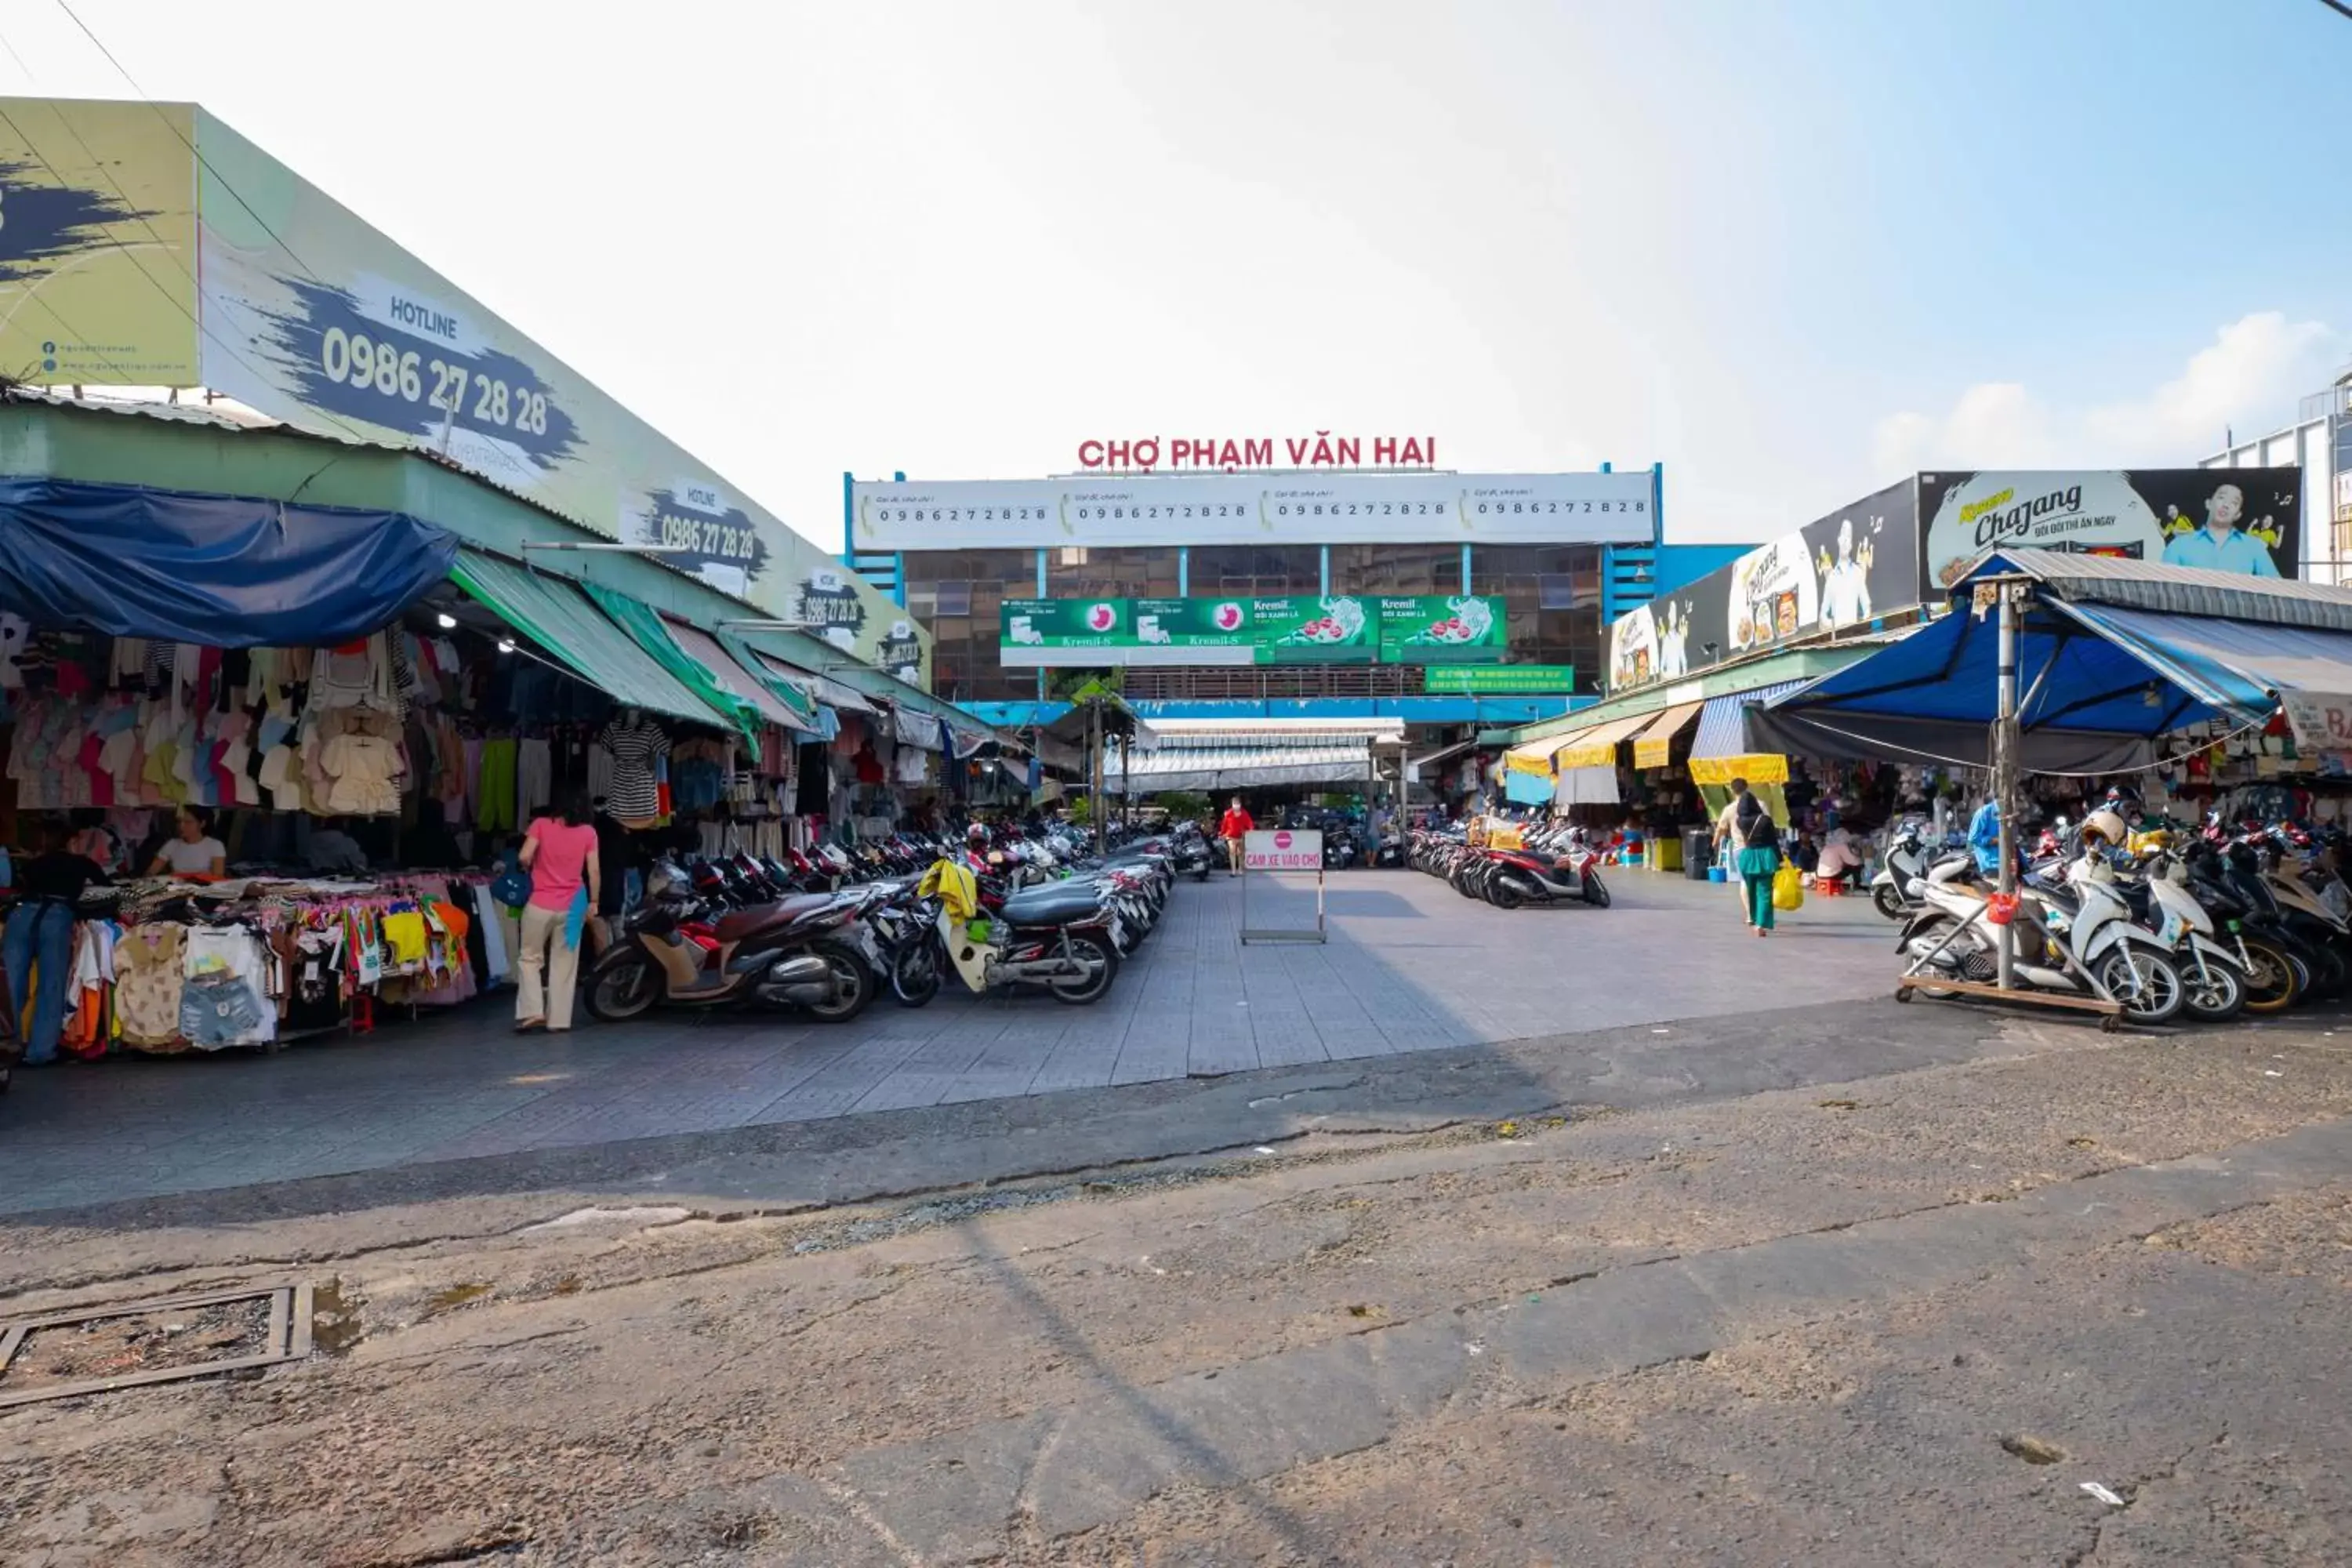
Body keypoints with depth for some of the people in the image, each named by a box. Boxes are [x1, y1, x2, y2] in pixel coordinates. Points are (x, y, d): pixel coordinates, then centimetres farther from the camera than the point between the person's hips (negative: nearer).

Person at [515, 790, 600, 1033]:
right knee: (564, 965, 9)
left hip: (540, 905, -1)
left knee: (531, 958, 15)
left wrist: (530, 871, 10)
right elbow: (594, 872, -4)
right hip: (572, 907, 1)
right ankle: (558, 1020, 10)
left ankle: (532, 1011, 2)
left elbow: (525, 857, -12)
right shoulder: (588, 833, 0)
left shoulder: (541, 824, -2)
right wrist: (593, 902, 7)